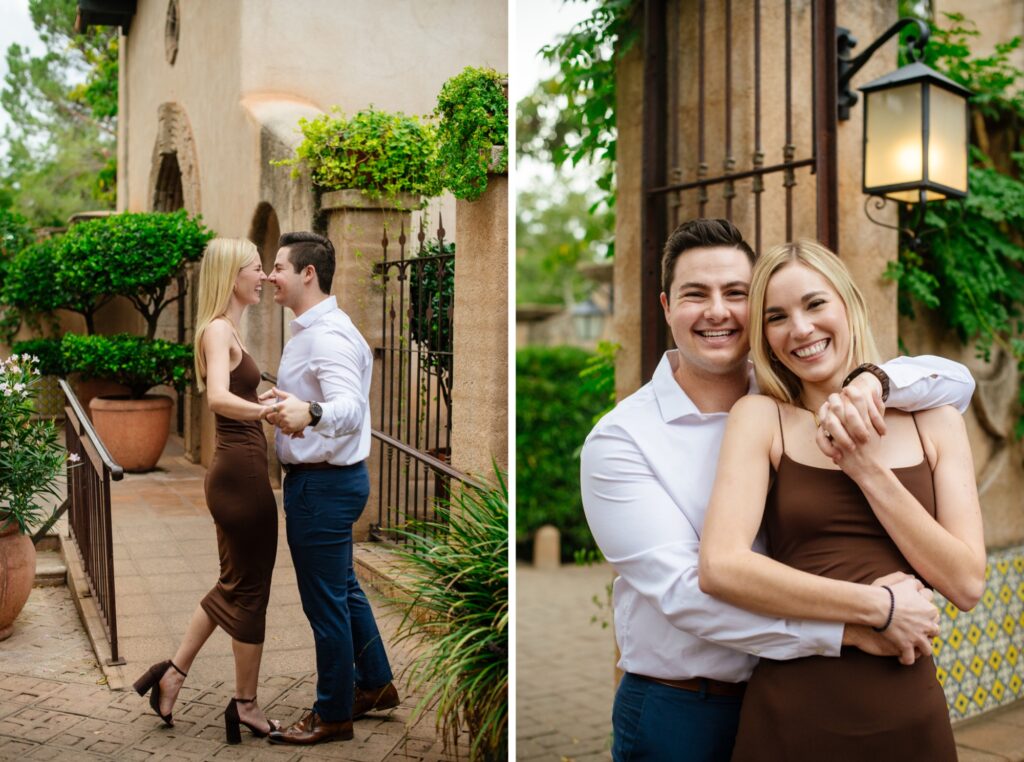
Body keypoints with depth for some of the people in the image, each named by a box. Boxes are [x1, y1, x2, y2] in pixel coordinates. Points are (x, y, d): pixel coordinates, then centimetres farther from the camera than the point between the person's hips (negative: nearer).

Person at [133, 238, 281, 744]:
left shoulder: (226, 330, 15)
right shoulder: (218, 330, -15)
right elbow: (218, 397, -33)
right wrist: (272, 411, -46)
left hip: (235, 473, 10)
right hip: (241, 474, -10)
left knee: (234, 585, 19)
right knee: (250, 590, 3)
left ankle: (172, 674, 27)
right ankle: (246, 705, 17)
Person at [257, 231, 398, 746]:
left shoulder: (327, 335, -21)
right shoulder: (311, 331, 13)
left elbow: (350, 409, -36)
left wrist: (309, 412, -52)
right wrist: (281, 400, 23)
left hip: (323, 484, -11)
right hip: (325, 478, 11)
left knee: (325, 601, 2)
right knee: (344, 589, 22)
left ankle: (333, 714, 17)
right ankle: (374, 684, 37)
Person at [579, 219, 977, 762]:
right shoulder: (619, 438, -13)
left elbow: (956, 381, 1)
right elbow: (681, 591, -21)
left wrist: (873, 381, -21)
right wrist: (855, 625, -26)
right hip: (676, 713, -3)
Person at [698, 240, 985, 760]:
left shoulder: (935, 422, 4)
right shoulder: (761, 418, -4)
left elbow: (966, 585, -4)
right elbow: (720, 567, -18)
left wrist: (868, 470, -11)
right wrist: (879, 607, -14)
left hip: (912, 713, 2)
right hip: (792, 714, -2)